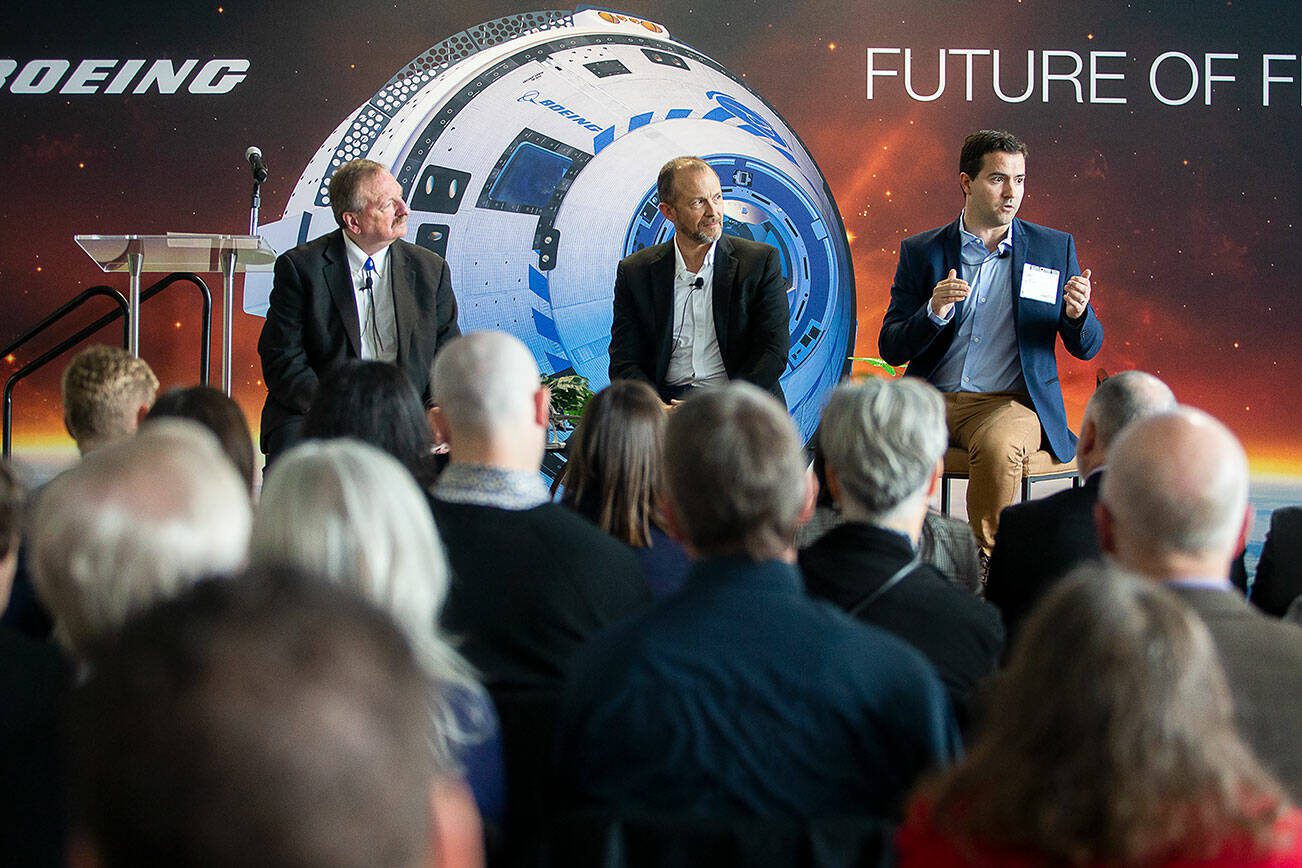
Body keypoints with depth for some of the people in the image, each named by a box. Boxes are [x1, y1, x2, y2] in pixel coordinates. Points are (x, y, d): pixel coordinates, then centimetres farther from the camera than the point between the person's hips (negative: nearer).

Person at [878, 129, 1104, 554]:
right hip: (930, 400, 1)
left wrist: (1077, 313, -12)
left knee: (998, 447, -35)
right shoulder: (920, 252, 9)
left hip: (1012, 403, -1)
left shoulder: (1054, 248, 10)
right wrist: (934, 312, -16)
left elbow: (1086, 347, 12)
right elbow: (891, 348, 4)